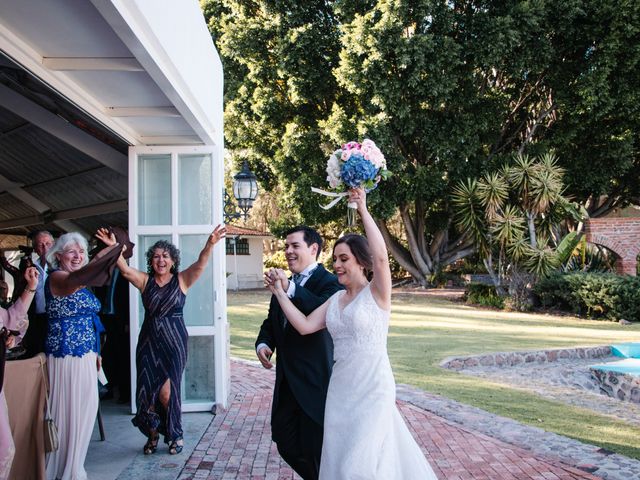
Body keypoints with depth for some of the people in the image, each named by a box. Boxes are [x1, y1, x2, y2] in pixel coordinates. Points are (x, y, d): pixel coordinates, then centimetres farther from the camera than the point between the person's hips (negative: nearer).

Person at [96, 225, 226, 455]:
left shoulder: (181, 280, -1)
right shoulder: (145, 280, 4)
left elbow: (200, 265, -17)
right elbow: (125, 270, -11)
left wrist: (210, 245, -35)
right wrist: (113, 247, -27)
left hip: (173, 341, -2)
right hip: (148, 341, 3)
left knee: (167, 391, -3)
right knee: (147, 390, 4)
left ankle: (175, 434, 21)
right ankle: (153, 434, 26)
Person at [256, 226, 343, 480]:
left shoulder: (328, 282, -13)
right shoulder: (284, 285, 12)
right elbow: (271, 322, 18)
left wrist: (290, 289, -35)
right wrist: (263, 343, -3)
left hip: (315, 383, -8)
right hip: (287, 381, 8)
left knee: (315, 451, 4)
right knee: (285, 442, 16)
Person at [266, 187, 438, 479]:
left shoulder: (376, 293, -8)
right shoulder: (335, 299, 10)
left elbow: (381, 256, -27)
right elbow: (305, 326, 1)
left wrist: (363, 211, -23)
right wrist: (280, 292, -1)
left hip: (372, 390, -7)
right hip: (340, 390, 7)